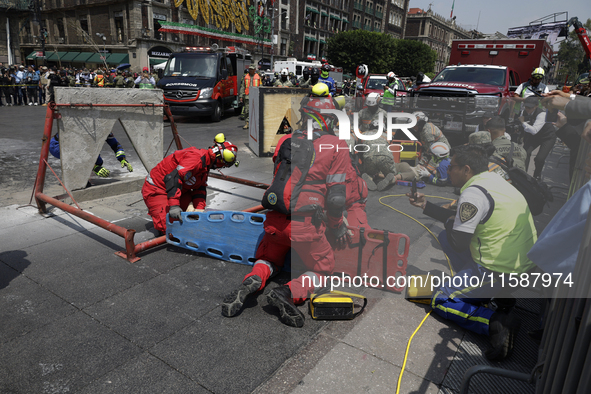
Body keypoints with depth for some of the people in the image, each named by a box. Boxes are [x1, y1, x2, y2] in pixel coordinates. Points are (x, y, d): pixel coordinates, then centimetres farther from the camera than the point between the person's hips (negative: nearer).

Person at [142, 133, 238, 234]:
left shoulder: (205, 165, 5)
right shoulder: (196, 158, -28)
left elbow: (200, 190, 4)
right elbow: (173, 177, -39)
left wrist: (200, 210, -10)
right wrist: (174, 205, -43)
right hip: (155, 190, -10)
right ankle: (154, 210, 10)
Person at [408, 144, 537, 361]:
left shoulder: (473, 193, -21)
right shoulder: (493, 179, 10)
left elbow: (459, 244, -19)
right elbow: (463, 222, 18)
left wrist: (449, 222, 1)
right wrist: (425, 205, 18)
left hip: (500, 273, -9)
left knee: (439, 301, 5)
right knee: (446, 235, 17)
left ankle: (497, 322, -13)